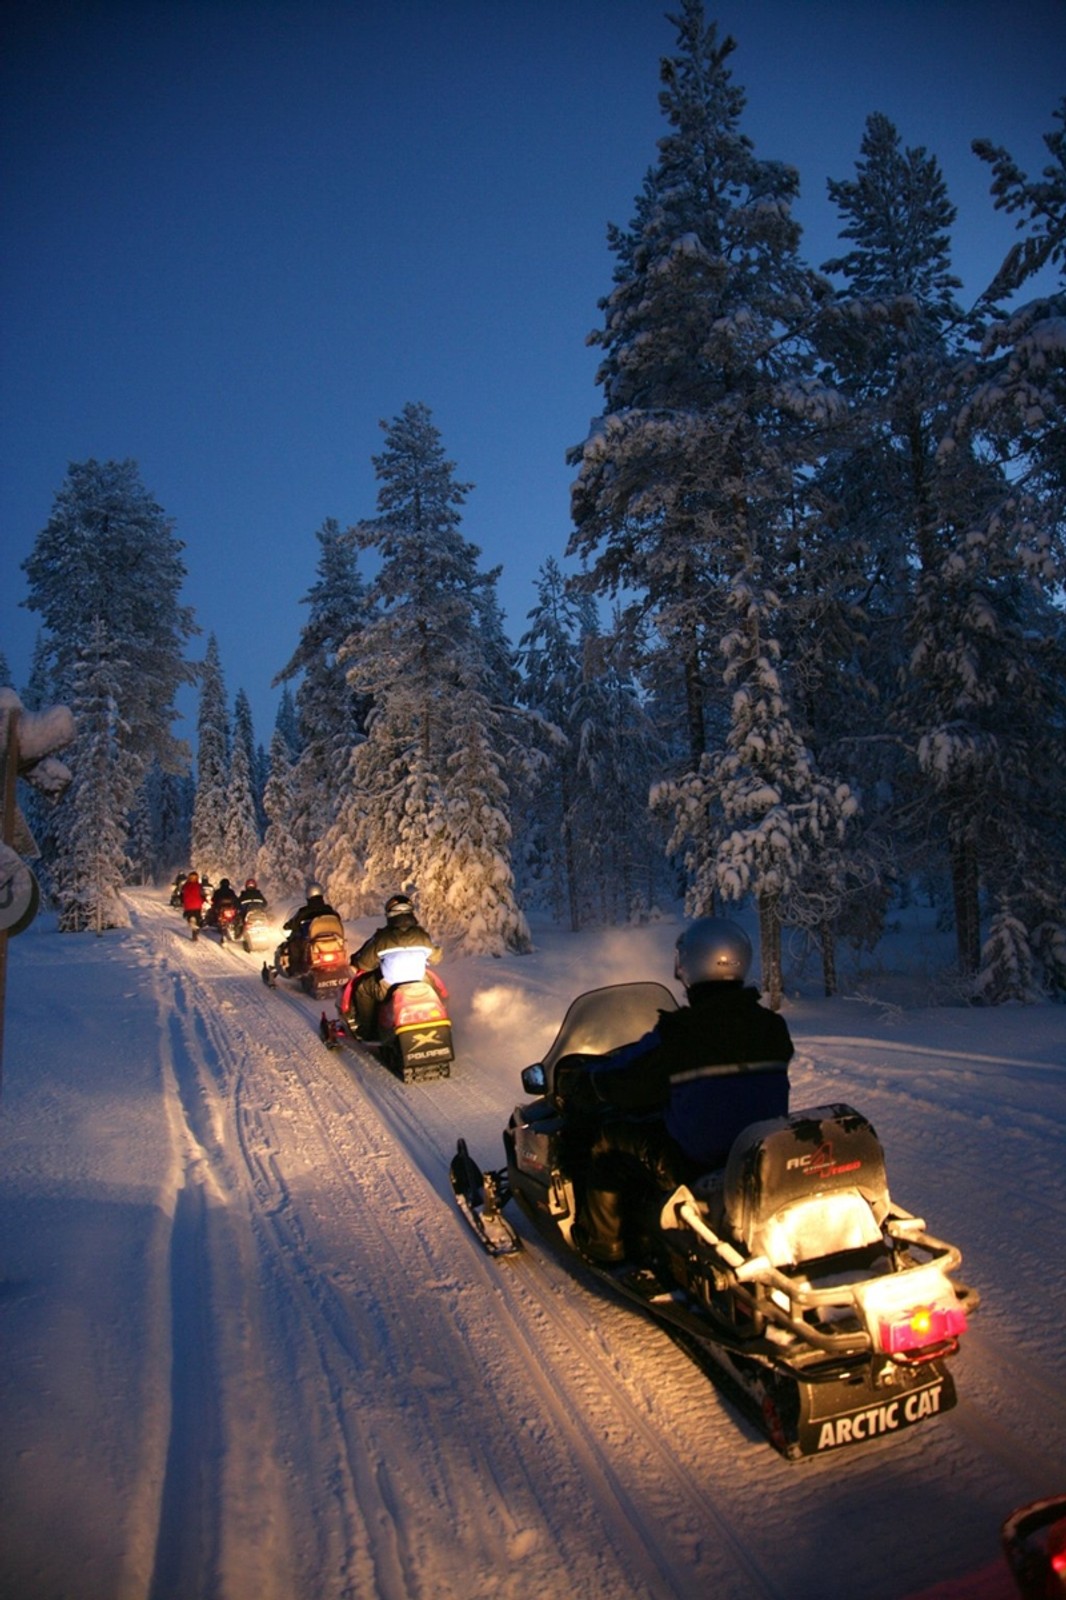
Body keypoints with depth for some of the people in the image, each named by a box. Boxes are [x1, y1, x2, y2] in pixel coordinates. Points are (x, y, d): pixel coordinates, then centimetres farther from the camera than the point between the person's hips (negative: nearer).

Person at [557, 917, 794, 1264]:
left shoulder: (677, 1034, -21)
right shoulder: (773, 1027, -3)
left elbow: (615, 1082, -9)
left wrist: (570, 1083, 12)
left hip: (694, 1163, -6)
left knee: (609, 1136, 15)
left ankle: (603, 1242, 27)